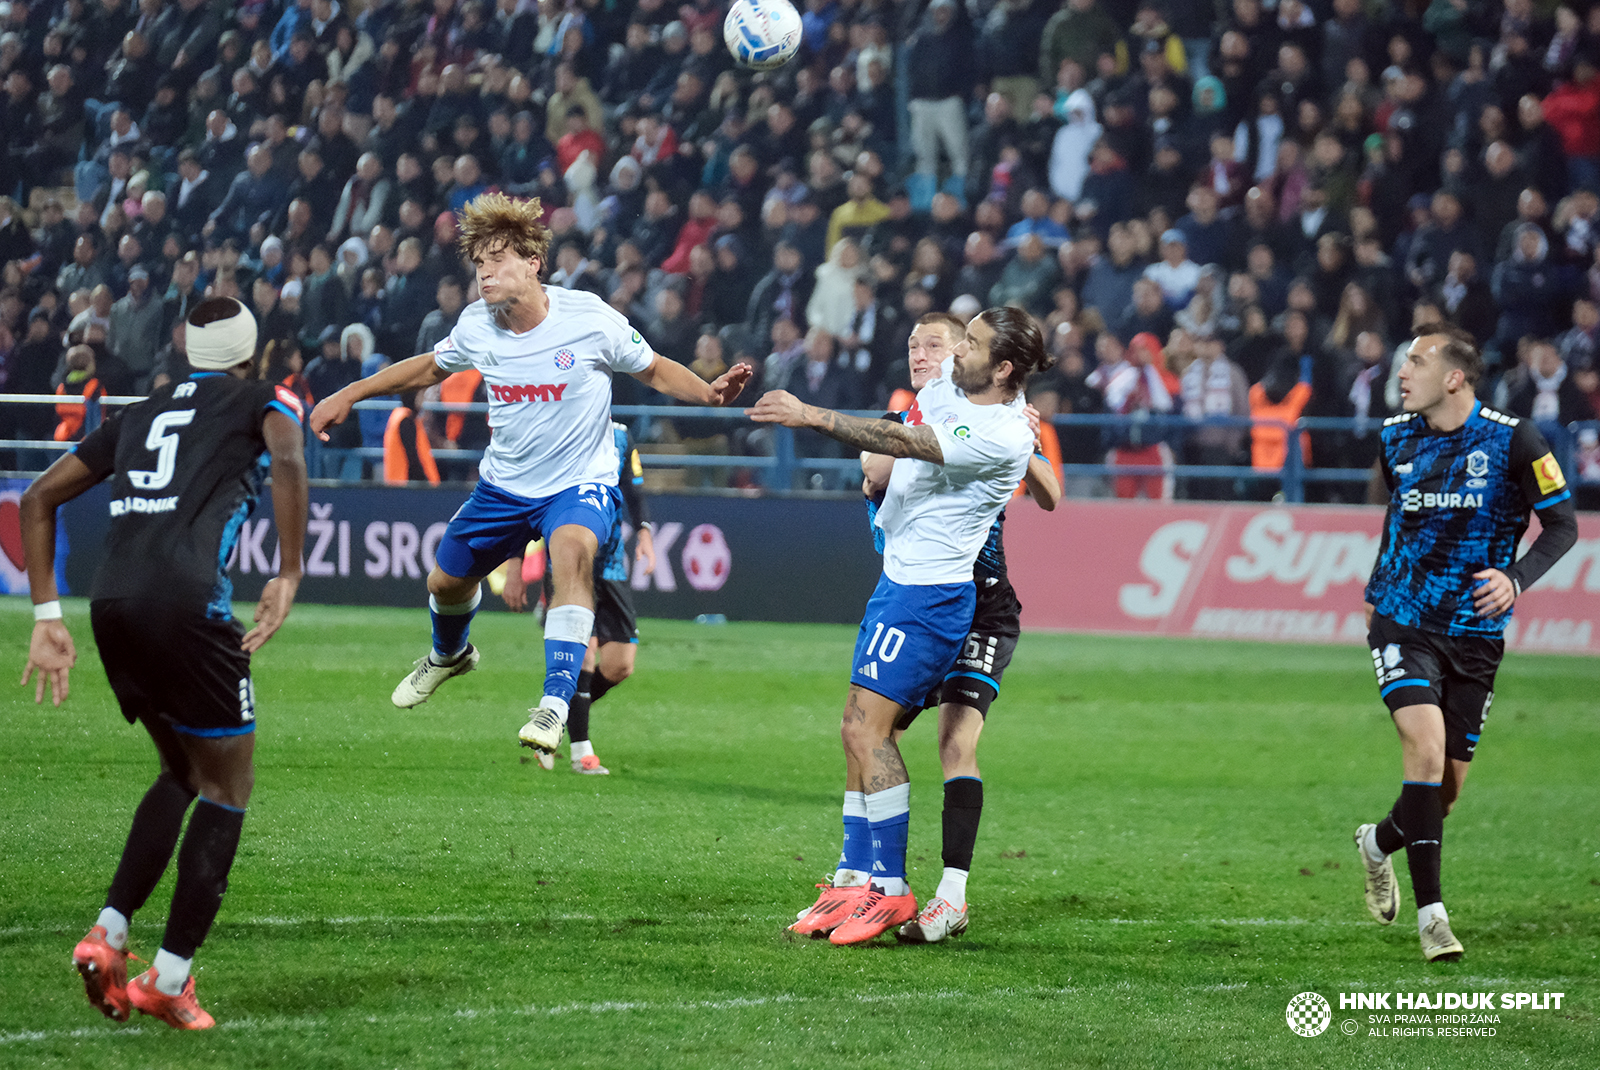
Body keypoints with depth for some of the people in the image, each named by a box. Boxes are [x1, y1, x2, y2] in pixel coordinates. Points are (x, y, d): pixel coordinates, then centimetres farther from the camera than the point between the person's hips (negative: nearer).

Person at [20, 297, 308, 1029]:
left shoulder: (141, 413, 28)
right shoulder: (265, 401, 13)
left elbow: (39, 497, 25)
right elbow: (287, 459, -12)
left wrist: (47, 617, 23)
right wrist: (288, 577, -10)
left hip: (111, 606, 6)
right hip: (186, 603, -6)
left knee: (182, 772, 24)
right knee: (228, 785, 7)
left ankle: (109, 932, 9)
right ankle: (170, 979, 1)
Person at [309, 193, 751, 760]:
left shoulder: (591, 319, -20)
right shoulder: (476, 326, -9)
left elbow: (654, 371, -5)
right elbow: (430, 368, 13)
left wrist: (710, 393, -24)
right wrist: (349, 395, 10)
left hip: (579, 481, -5)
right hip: (504, 482, 5)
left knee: (571, 549, -36)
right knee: (447, 581, 15)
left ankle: (556, 702, -38)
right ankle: (449, 653, 54)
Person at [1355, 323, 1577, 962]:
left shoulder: (1512, 441, -9)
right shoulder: (1396, 439, 2)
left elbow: (1562, 524, -4)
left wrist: (1515, 578, -19)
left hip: (1474, 636, 0)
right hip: (1403, 625, 0)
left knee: (1446, 789, 6)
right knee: (1426, 749, -21)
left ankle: (1379, 843, 40)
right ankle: (1430, 913, -16)